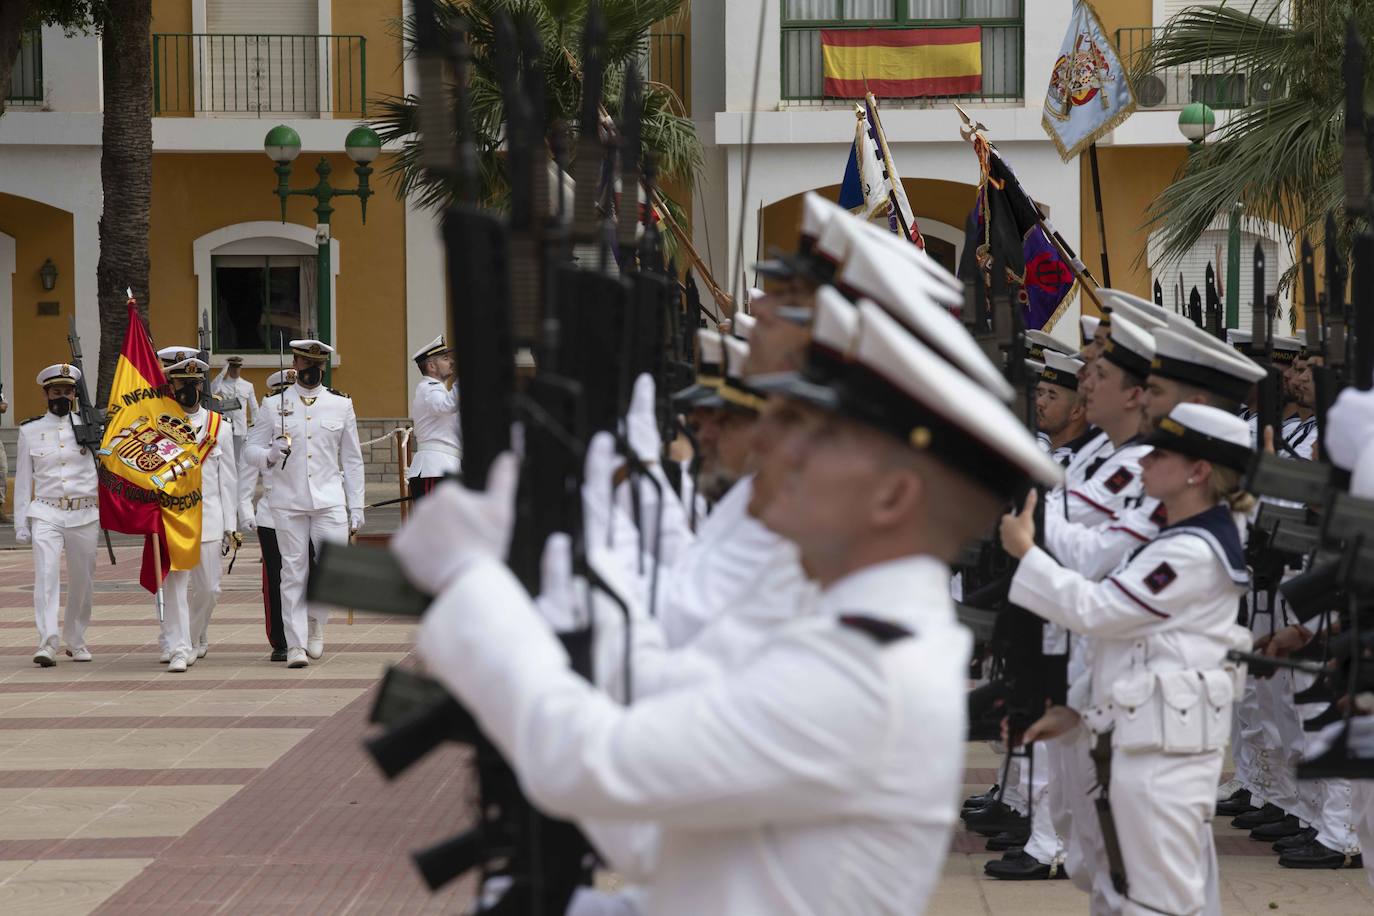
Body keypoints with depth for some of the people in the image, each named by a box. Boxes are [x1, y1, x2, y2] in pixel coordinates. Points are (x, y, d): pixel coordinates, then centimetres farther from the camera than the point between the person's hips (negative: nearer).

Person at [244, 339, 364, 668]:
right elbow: (252, 450, 5)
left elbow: (352, 460, 11)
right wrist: (271, 454, -19)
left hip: (330, 501, 1)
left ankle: (315, 620, 19)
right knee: (294, 573, -1)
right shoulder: (273, 406, 5)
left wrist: (356, 507, 7)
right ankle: (296, 646, 4)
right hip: (288, 502, -1)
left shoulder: (341, 405, 8)